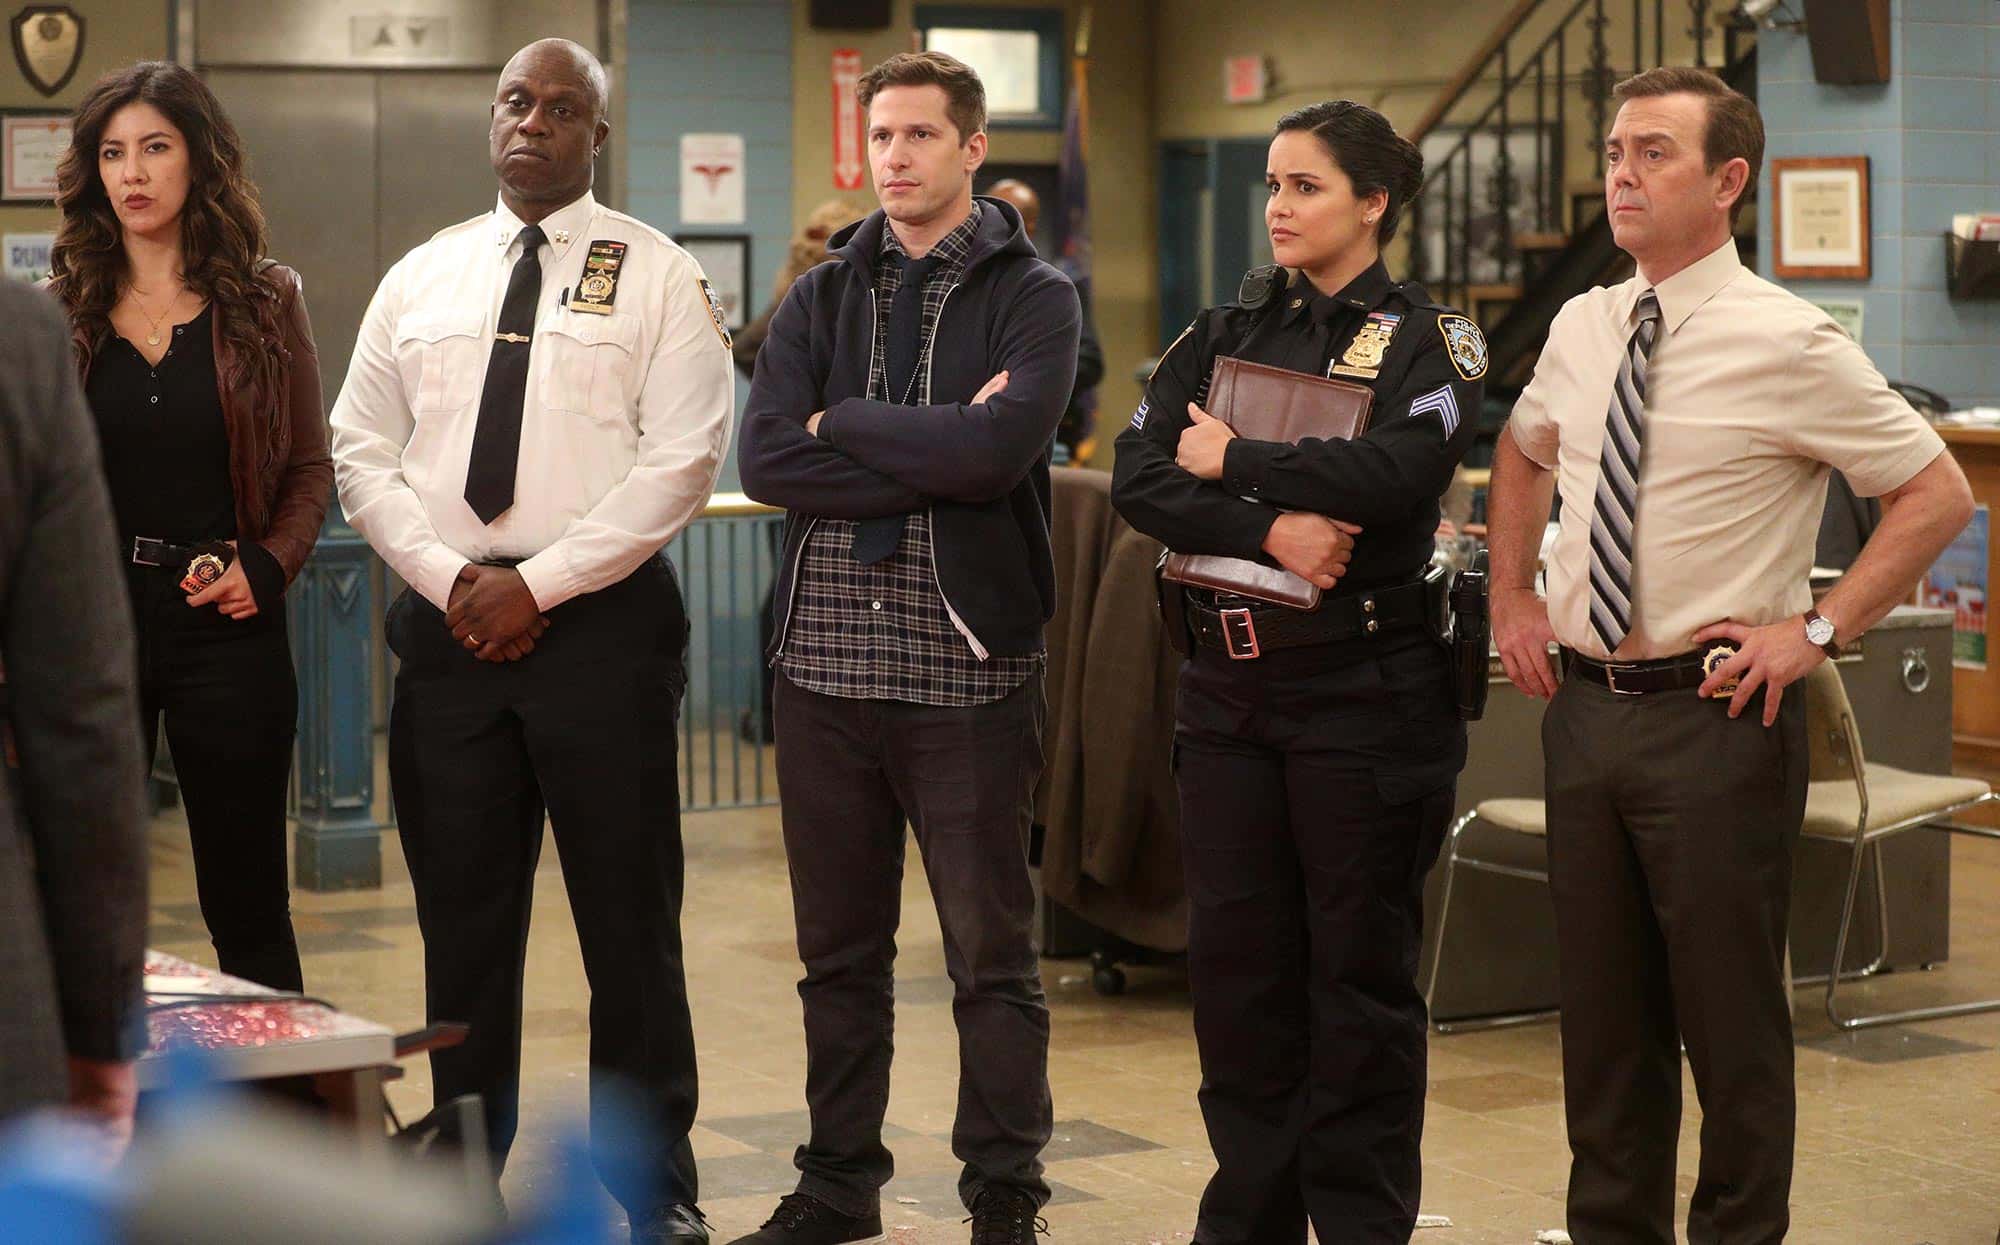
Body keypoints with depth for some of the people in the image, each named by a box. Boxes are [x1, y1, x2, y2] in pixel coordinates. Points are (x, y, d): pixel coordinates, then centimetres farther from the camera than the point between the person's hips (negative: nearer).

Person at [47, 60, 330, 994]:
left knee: (246, 901, 6)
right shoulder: (62, 310, 5)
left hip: (226, 626, -1)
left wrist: (266, 567, -10)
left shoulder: (263, 301, 4)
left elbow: (311, 467, 7)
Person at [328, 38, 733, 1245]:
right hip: (447, 624, 4)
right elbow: (362, 449, 9)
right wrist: (451, 576, -6)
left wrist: (537, 583, -13)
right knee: (462, 920, 8)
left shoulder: (658, 276, 0)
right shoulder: (422, 278, 12)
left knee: (630, 921, 1)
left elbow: (683, 459, -9)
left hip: (603, 622, -3)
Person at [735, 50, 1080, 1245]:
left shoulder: (1034, 298, 1)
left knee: (992, 952, 3)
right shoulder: (823, 297, 11)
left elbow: (999, 447, -18)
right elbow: (768, 458, -5)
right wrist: (934, 458, -13)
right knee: (839, 949, 12)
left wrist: (845, 425, -7)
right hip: (828, 661, 4)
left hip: (970, 664, -4)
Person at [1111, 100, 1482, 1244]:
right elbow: (1138, 479, -2)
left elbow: (1398, 472, -21)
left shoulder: (1429, 338, -1)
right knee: (1236, 958, 8)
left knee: (1362, 968, 2)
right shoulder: (1226, 334, 11)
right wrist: (1270, 526, -17)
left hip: (1368, 689, -4)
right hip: (1232, 684, 4)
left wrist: (1232, 459, -10)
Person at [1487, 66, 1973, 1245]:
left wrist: (1816, 630, -11)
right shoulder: (1582, 329, 7)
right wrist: (1513, 595, 17)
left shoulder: (1788, 343, -11)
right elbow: (1523, 454, 28)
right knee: (1603, 1013, 14)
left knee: (1731, 1015, 2)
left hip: (1715, 716, -6)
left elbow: (1939, 494, -7)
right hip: (1586, 704, 6)